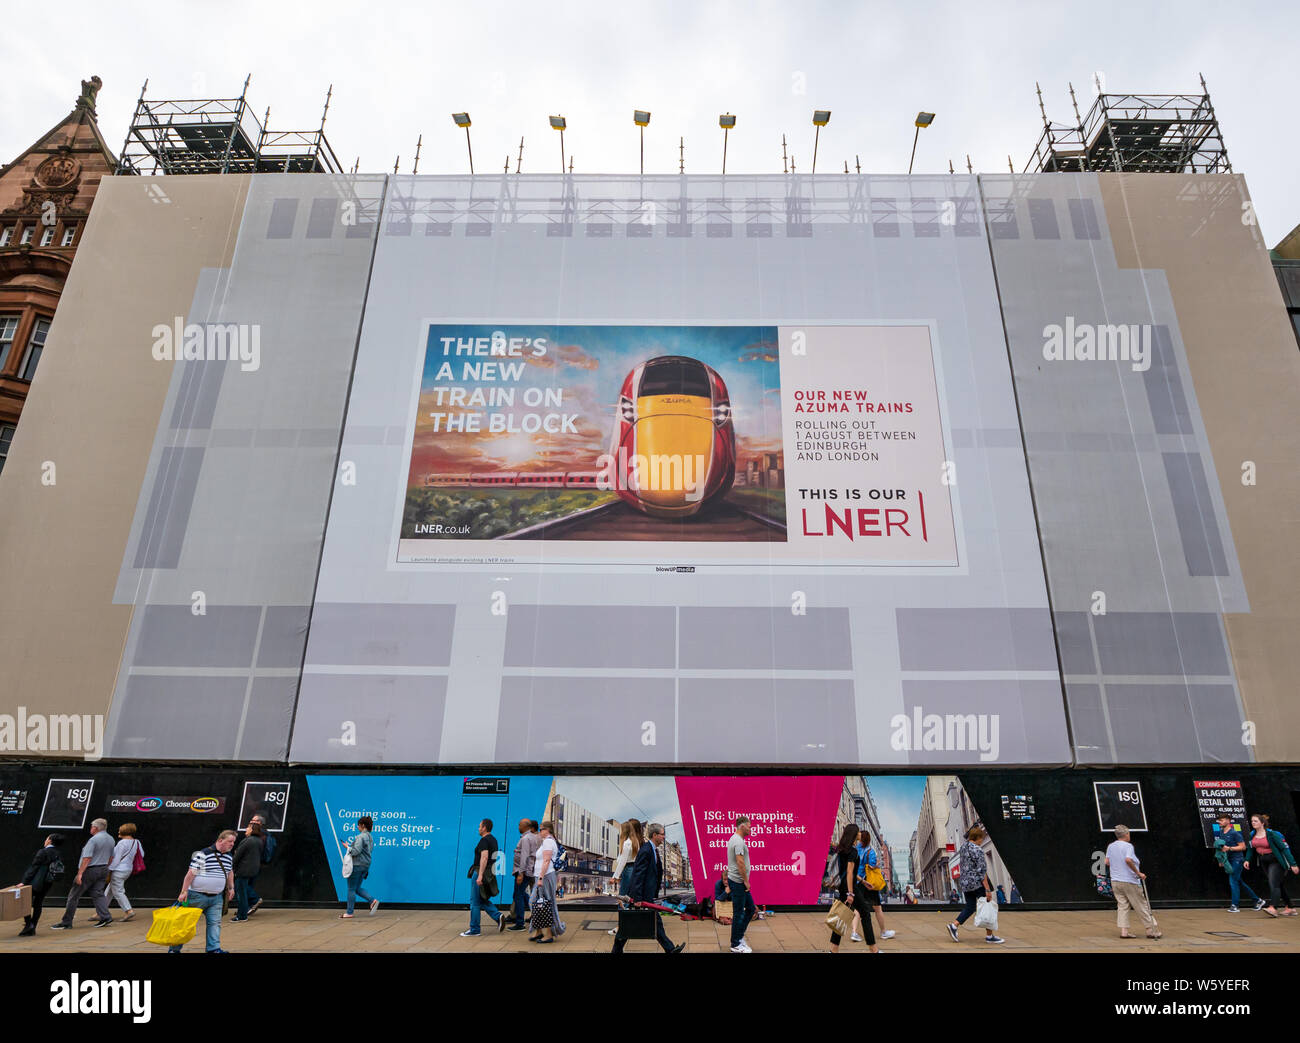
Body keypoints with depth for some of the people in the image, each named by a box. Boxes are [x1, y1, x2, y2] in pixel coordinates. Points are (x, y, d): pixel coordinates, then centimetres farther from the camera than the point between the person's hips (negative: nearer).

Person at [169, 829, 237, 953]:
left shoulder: (228, 856, 7)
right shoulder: (203, 854, -16)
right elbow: (191, 873, -15)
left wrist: (231, 888, 18)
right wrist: (184, 892, -15)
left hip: (216, 897, 6)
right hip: (198, 895, -5)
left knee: (215, 922, -2)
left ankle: (213, 948, 1)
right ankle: (174, 948, 21)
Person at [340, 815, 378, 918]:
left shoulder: (360, 837, -17)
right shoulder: (369, 837, 12)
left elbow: (356, 851, -23)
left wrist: (348, 847, -7)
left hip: (357, 865, -9)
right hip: (366, 865, 9)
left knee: (351, 889, 2)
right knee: (357, 888, 16)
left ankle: (349, 912, 9)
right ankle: (373, 900, 3)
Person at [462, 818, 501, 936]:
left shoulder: (484, 840, -14)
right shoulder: (493, 839, 15)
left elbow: (484, 857, -24)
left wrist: (480, 875, -28)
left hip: (480, 872, -9)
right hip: (489, 872, 9)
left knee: (475, 901, 0)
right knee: (482, 900, 16)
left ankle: (474, 929, 6)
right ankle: (498, 917, 2)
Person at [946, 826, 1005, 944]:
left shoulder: (963, 847, 9)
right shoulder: (977, 850, -17)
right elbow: (982, 871, -19)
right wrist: (987, 889, -17)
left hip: (964, 882, 8)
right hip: (977, 883, -8)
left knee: (970, 907, 14)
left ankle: (954, 925, 2)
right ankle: (989, 936, 11)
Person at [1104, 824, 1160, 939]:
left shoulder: (1110, 846, 8)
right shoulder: (1128, 846, -12)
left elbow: (1107, 862, 9)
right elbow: (1128, 860, -28)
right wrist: (1138, 873, -19)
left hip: (1115, 881, 5)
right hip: (1130, 882, -5)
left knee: (1122, 906, 6)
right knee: (1141, 907, 7)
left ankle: (1123, 931, 0)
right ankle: (1151, 930, 14)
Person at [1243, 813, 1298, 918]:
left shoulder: (1272, 834, -16)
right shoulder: (1252, 835, 3)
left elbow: (1285, 848, -14)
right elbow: (1251, 849, 13)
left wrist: (1293, 864, -17)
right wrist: (1247, 860, 1)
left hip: (1276, 861, -7)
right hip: (1264, 862, 7)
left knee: (1273, 883, -17)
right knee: (1279, 885, 14)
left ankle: (1272, 908, -25)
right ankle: (1289, 909, 23)